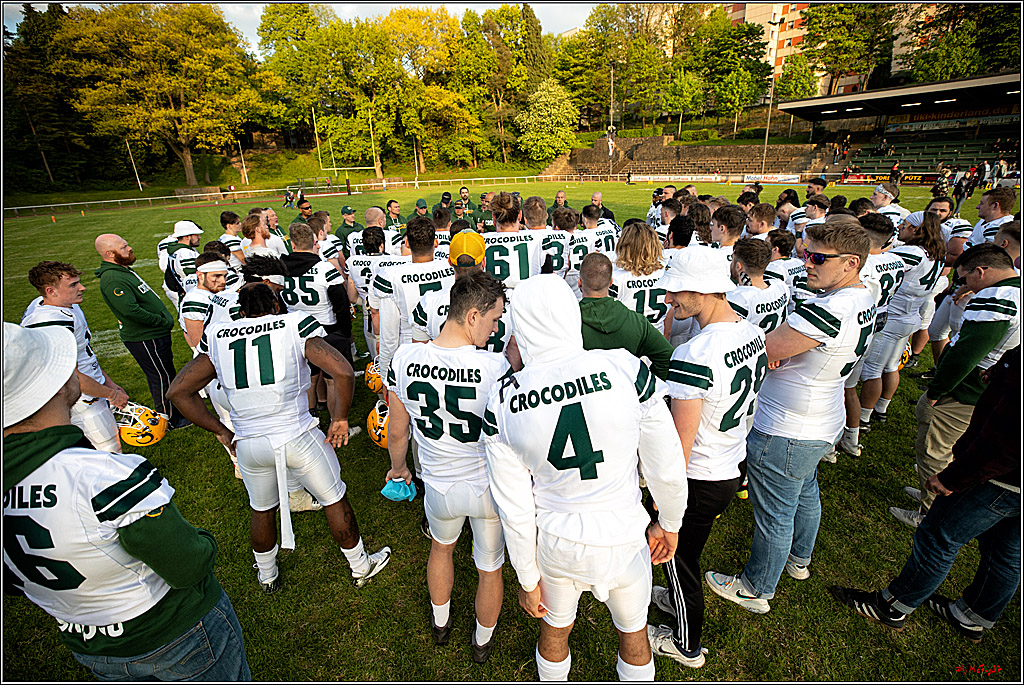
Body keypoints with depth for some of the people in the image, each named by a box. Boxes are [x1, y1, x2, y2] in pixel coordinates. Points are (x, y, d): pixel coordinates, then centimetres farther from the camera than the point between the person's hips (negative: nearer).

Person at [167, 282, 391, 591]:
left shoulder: (218, 338, 3)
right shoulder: (295, 326, -8)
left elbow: (178, 391, 4)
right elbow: (343, 372, -21)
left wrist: (221, 431, 8)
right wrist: (340, 419, -8)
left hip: (248, 445, 4)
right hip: (298, 438, -3)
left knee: (261, 511, 28)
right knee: (335, 501, 17)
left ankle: (267, 576, 51)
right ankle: (360, 567, 35)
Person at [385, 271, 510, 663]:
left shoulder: (405, 359, -18)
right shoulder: (495, 367, -28)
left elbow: (397, 431, -4)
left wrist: (398, 467, 17)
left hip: (439, 487, 3)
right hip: (489, 488, -2)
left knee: (441, 547, 35)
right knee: (490, 568, 25)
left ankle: (440, 623, 60)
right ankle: (483, 641, 53)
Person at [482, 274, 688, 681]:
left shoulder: (502, 403, -16)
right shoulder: (626, 369, -22)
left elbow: (514, 508, -8)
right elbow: (666, 467, -11)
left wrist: (527, 579, 8)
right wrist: (669, 523, 9)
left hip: (554, 542, 2)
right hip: (622, 541, -1)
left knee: (554, 629, 31)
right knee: (633, 634, 30)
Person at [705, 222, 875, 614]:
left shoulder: (828, 310, -31)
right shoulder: (863, 299, 2)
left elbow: (763, 351, -27)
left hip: (784, 434, -10)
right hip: (823, 424, 10)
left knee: (774, 515, 8)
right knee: (805, 493, 30)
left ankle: (756, 590, 30)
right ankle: (799, 560, 54)